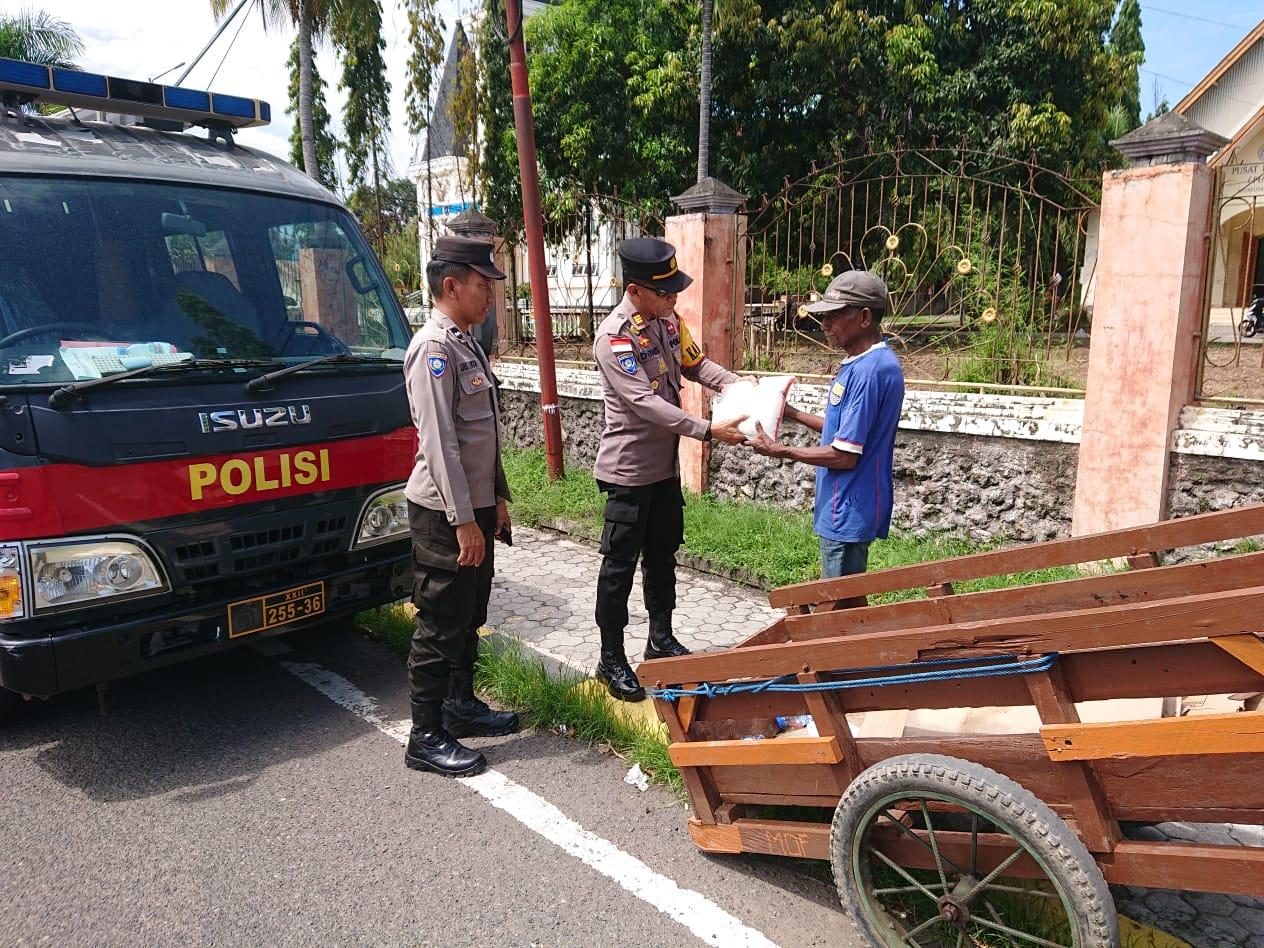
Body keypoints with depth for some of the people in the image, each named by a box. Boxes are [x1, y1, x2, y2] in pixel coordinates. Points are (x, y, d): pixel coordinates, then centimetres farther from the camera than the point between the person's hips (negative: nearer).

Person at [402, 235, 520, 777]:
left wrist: (496, 499, 17)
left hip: (476, 505, 9)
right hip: (445, 513, -9)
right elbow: (439, 442, -22)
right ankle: (426, 739, 12)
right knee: (440, 626, 0)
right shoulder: (434, 348, -17)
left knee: (469, 617, 19)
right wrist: (463, 520, -21)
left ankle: (461, 706, 35)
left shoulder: (466, 345, 13)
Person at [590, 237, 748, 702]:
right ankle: (611, 659, 16)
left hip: (665, 464, 8)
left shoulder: (667, 319, 2)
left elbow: (696, 363, 12)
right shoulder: (613, 338, -22)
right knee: (620, 564, 3)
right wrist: (709, 431, -28)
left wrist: (735, 383, -7)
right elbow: (647, 404, -27)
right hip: (628, 469, -8)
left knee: (662, 555, 19)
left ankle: (662, 639, 35)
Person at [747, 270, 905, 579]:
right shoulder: (866, 363, 9)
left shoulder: (868, 371, -23)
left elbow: (844, 455, -22)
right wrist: (794, 414, 11)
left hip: (848, 511, -10)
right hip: (847, 507, 10)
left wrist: (779, 451, -12)